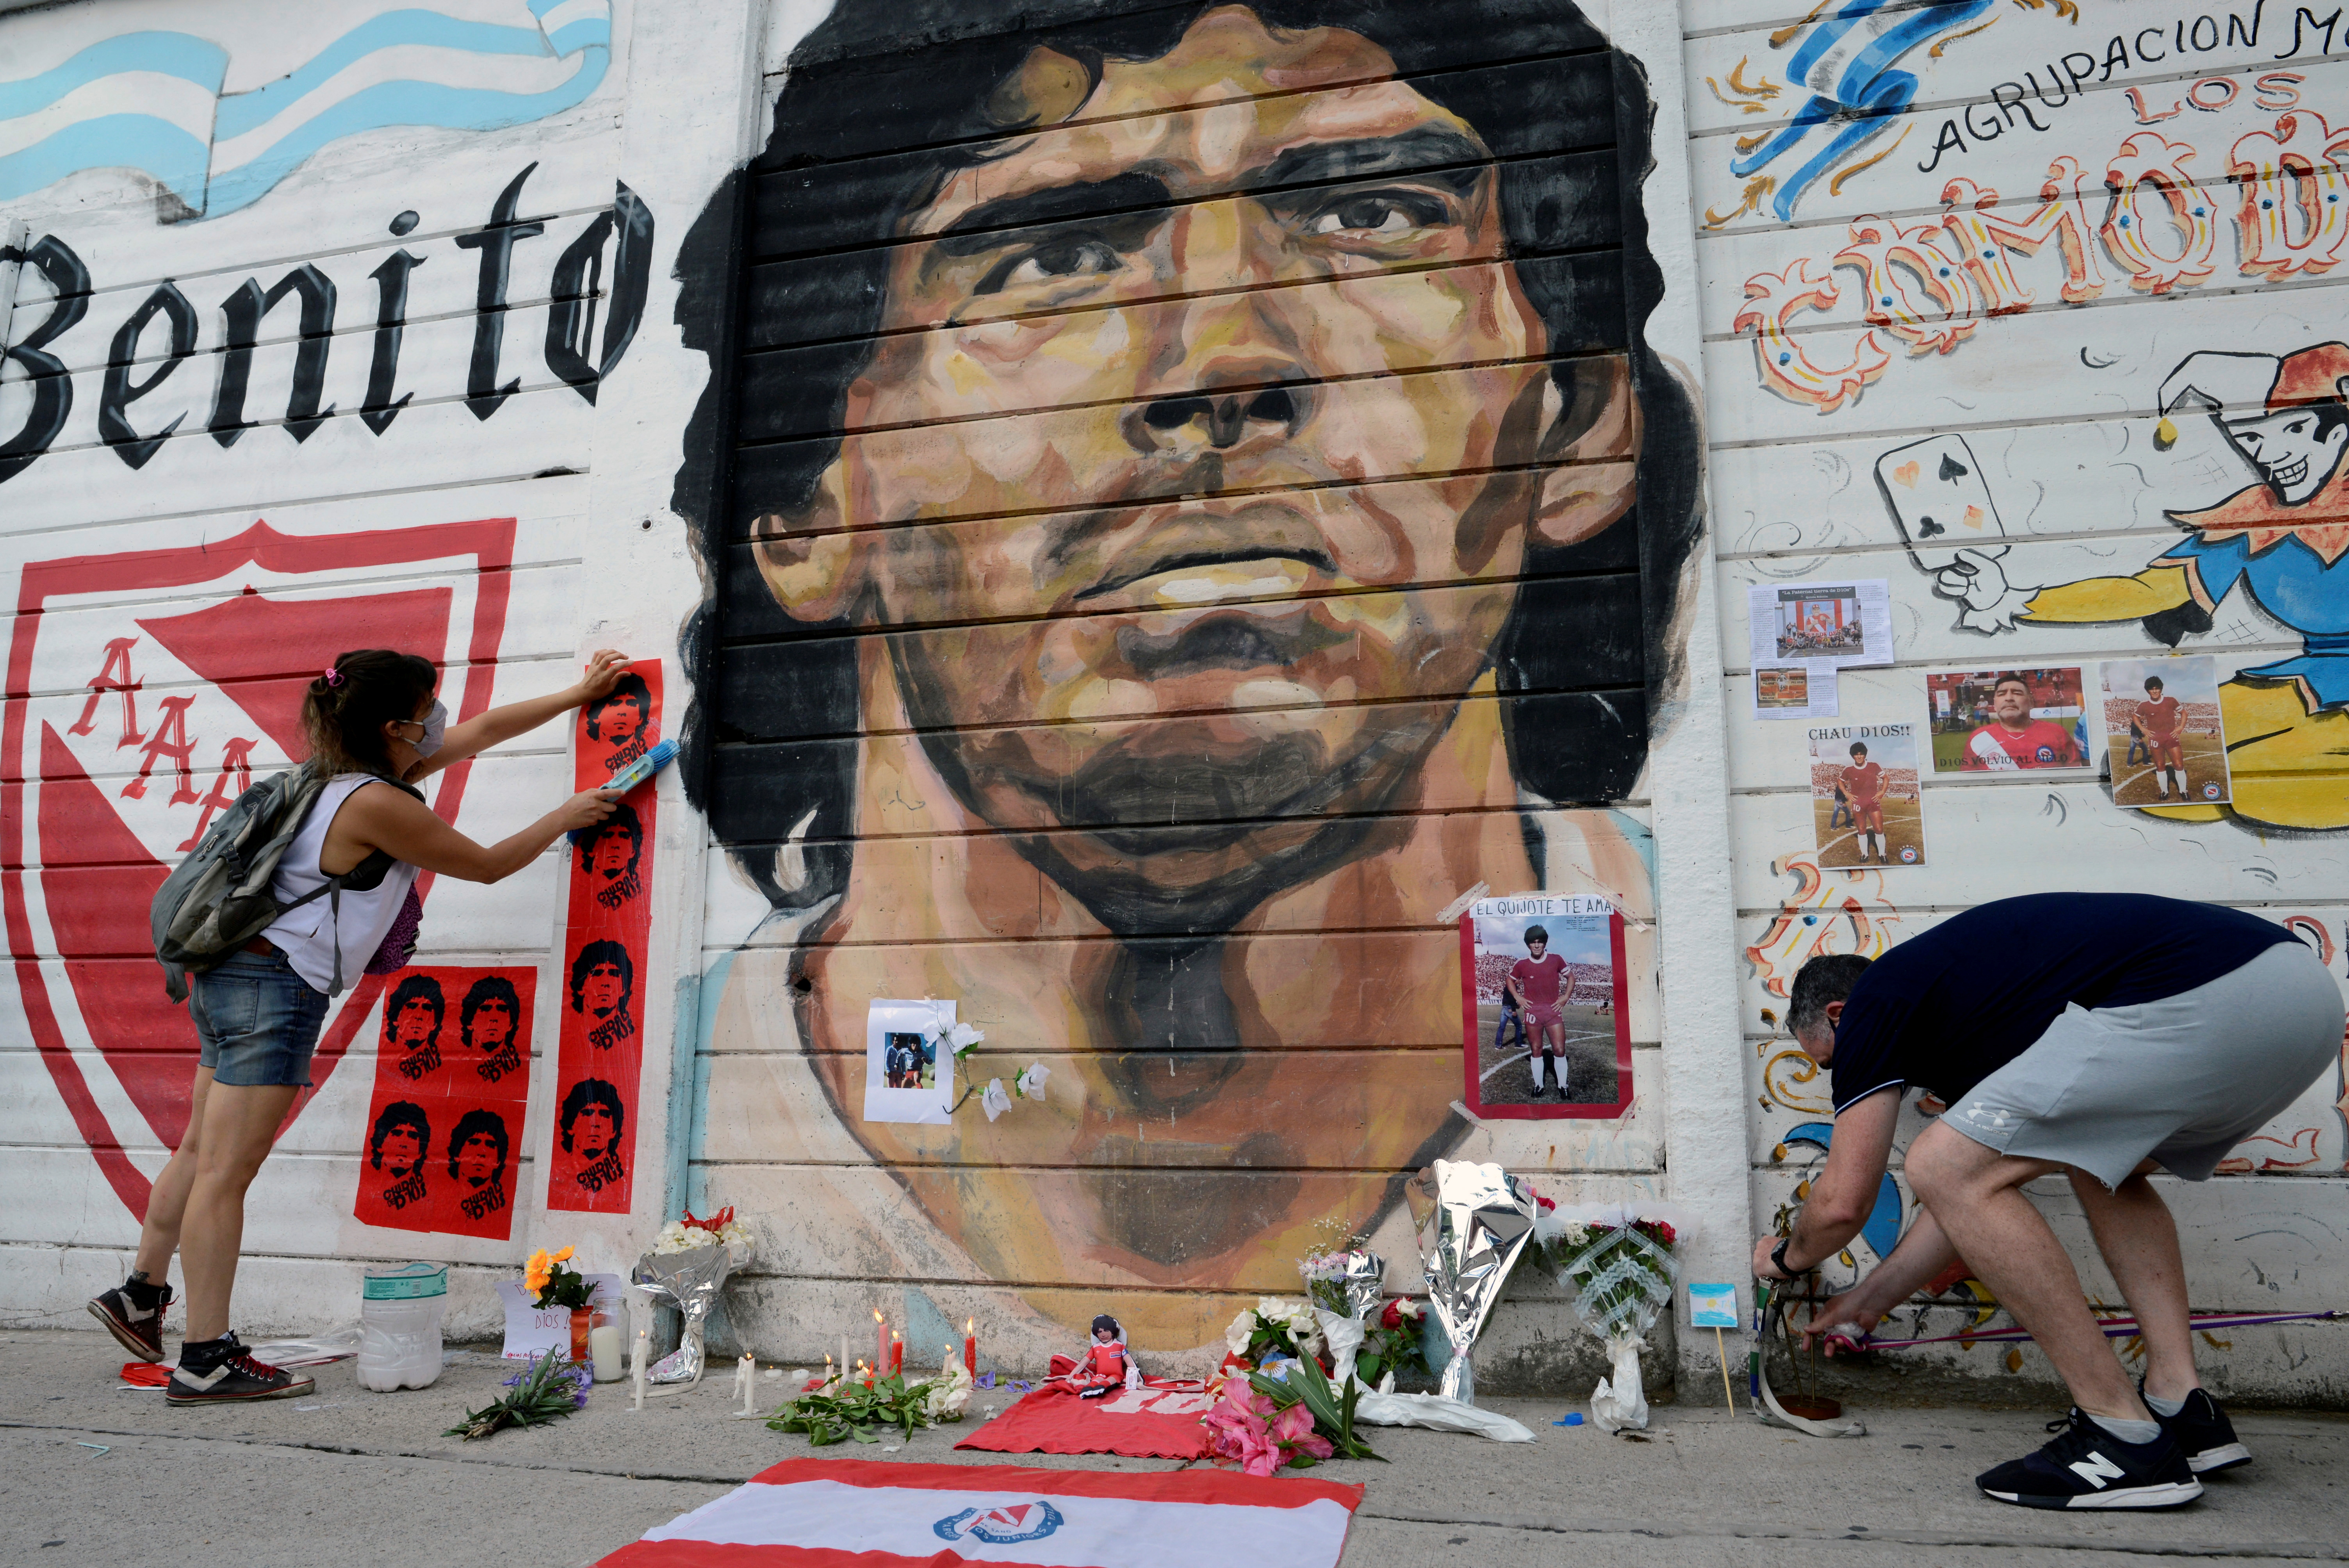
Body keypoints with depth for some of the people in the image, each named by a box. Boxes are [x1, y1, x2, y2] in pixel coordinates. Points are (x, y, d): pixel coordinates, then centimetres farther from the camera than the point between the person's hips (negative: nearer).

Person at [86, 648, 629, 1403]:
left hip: (231, 975, 10)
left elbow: (481, 731, 18)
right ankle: (205, 1361, 3)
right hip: (275, 989, -10)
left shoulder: (347, 773, 10)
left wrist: (578, 694, 23)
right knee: (225, 1171, -4)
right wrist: (564, 818, 6)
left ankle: (141, 1294, 34)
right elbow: (486, 866, -7)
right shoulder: (377, 804, -18)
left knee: (204, 1151, 21)